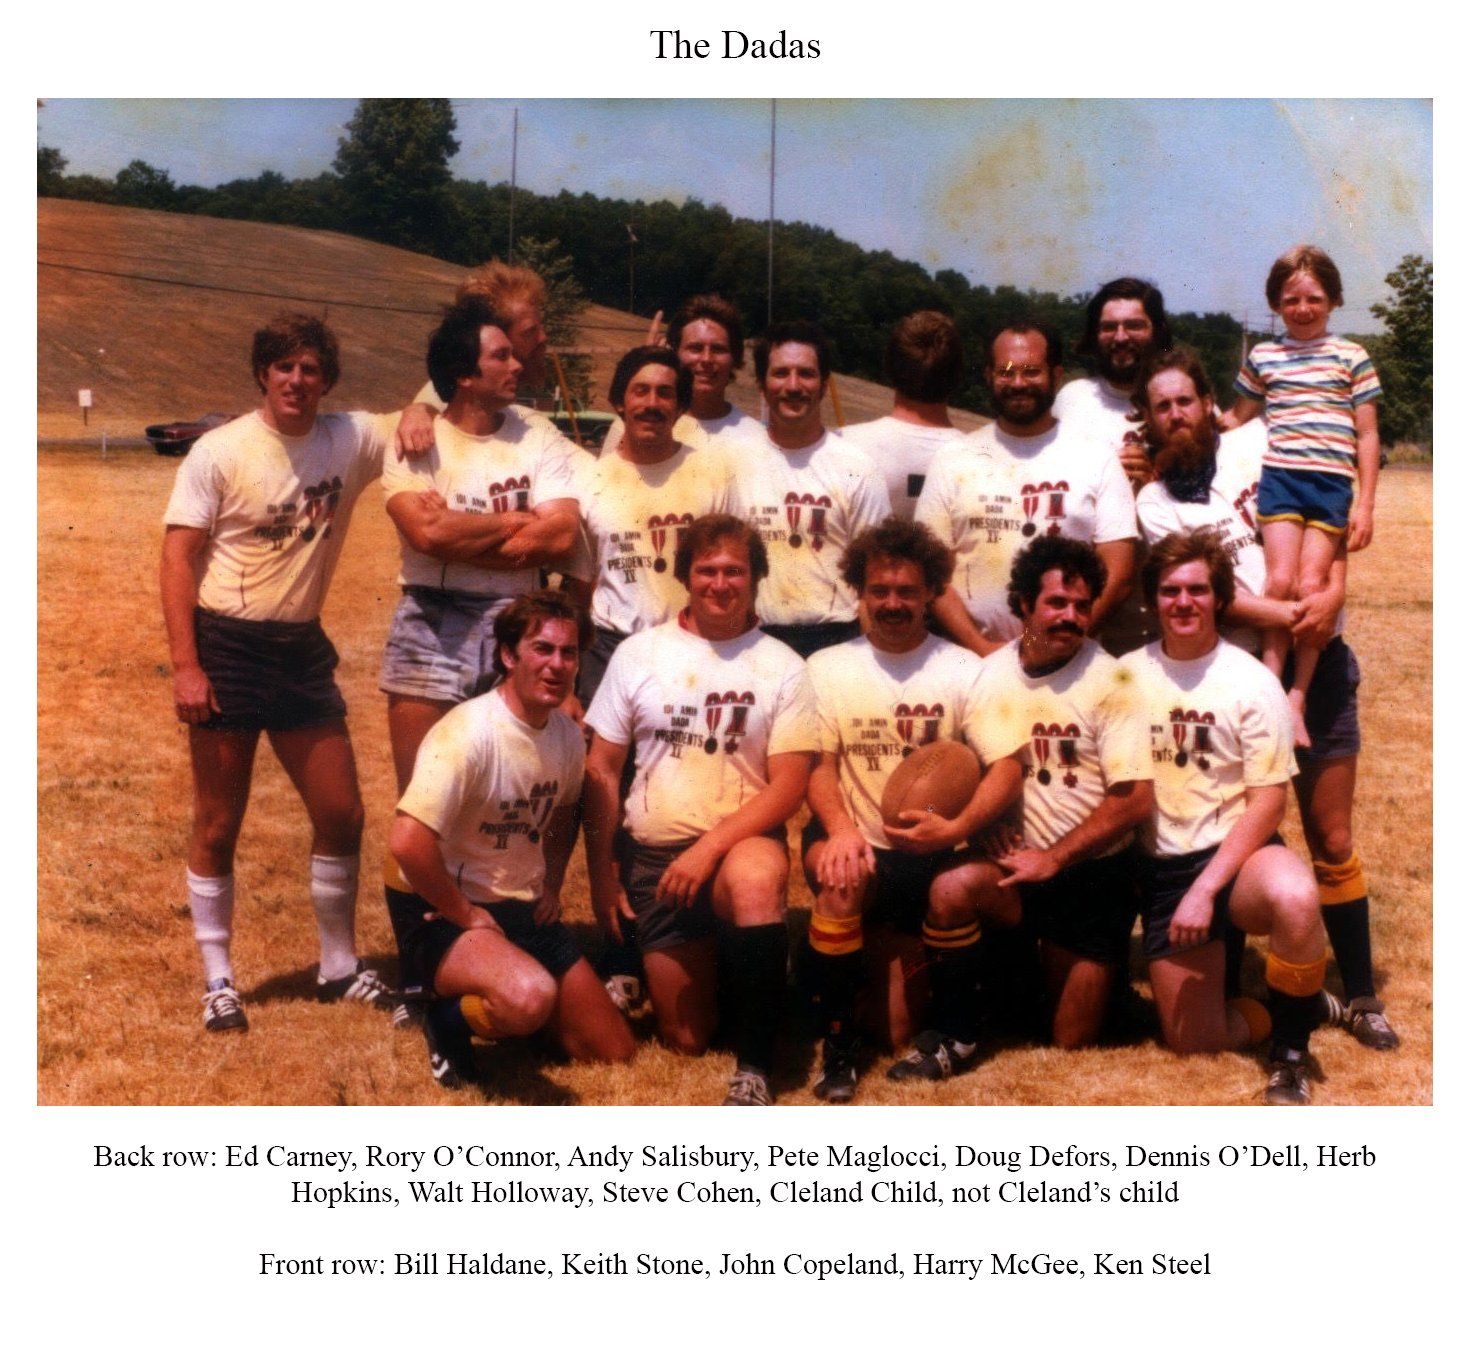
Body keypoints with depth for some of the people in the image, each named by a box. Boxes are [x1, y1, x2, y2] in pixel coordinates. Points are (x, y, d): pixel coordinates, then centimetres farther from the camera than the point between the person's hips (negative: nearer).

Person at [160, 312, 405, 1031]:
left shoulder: (353, 438, 1)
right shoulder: (219, 452, -9)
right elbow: (178, 559, -9)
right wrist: (185, 667, -16)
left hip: (302, 648, 4)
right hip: (227, 647, -4)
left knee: (341, 813, 7)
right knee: (219, 824, 5)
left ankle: (339, 967, 24)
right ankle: (218, 979, 19)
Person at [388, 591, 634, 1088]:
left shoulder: (568, 734, 3)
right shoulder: (468, 732, -22)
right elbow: (407, 843, -31)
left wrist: (551, 887, 11)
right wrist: (467, 916, -19)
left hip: (525, 911, 8)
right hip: (445, 915, -8)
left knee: (616, 1053, 6)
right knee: (530, 996, -38)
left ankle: (500, 1005, 26)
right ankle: (449, 1018, -7)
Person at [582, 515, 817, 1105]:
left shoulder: (783, 668, -2)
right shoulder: (637, 654, 2)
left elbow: (788, 786, -9)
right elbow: (601, 771, 4)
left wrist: (710, 847, -20)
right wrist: (602, 876, 1)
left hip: (743, 841, -2)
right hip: (652, 853, 2)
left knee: (756, 880, -40)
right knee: (686, 1040, 2)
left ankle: (754, 1069, -29)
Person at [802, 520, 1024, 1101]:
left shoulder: (965, 670, 3)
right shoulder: (826, 668, 6)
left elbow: (1007, 770, -5)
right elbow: (819, 766, -1)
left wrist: (956, 829, -24)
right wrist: (840, 828, -22)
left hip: (939, 853, 0)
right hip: (864, 847, 0)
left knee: (953, 891, -31)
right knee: (840, 877, -32)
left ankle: (954, 1033, -3)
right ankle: (838, 1041, -16)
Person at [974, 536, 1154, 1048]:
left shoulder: (1109, 681, -11)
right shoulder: (987, 675, 1)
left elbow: (1134, 799, -16)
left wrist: (1051, 859, -18)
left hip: (1091, 875, -3)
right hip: (1015, 867, 4)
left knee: (1071, 1040, -1)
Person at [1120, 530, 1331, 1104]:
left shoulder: (1252, 681, -5)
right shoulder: (1127, 675, 3)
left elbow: (1269, 800, -10)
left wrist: (1205, 889, -19)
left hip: (1238, 852, -2)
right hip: (1163, 865, 3)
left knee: (1295, 899, -38)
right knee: (1194, 1040, -5)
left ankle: (1290, 1050, -12)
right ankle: (1296, 1007, 26)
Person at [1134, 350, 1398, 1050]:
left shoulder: (1255, 442, 4)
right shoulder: (1154, 504, 1)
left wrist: (1333, 591, -14)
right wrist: (1286, 614, -24)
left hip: (1319, 664, 1)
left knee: (1332, 841, 6)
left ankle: (1360, 996, 17)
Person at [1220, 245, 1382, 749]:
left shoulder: (1352, 357, 10)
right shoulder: (1262, 357, 15)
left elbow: (1367, 435, 9)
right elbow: (1238, 417, 29)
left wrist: (1365, 503, 3)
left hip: (1332, 482, -1)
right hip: (1280, 475, 1)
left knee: (1312, 584, -11)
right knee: (1280, 580, -15)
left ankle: (1298, 697, -4)